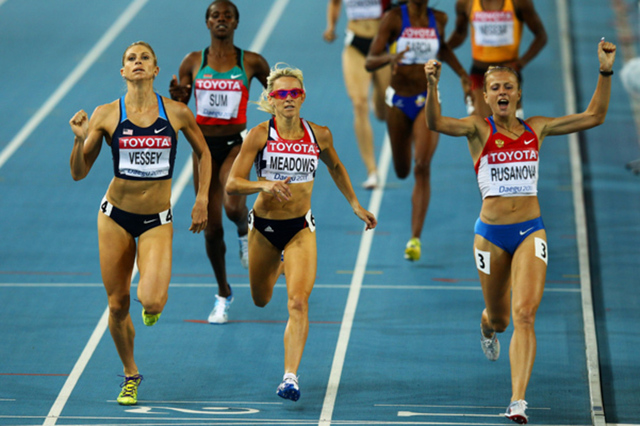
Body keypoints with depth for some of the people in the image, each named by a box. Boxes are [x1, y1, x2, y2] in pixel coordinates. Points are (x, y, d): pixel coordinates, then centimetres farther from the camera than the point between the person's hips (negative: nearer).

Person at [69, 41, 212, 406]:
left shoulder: (177, 113, -5)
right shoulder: (106, 115, -6)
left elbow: (203, 153, 13)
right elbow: (79, 173, -3)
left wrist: (202, 199, 6)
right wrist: (81, 139, -20)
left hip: (157, 221, -1)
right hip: (116, 216, 1)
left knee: (152, 301, -20)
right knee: (118, 304, 5)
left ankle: (154, 304, 19)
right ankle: (131, 375, 28)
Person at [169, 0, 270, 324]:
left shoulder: (251, 63, -2)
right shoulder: (193, 62, 2)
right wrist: (176, 96, -16)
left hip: (236, 144, -2)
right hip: (204, 146, 2)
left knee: (232, 206, -30)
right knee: (212, 228, 4)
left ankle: (245, 231, 8)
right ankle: (223, 294, 23)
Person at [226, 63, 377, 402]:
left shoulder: (319, 135, -5)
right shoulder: (260, 135, -12)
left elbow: (335, 168, 17)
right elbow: (232, 184, -14)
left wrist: (355, 205, 18)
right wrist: (264, 184, -31)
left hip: (300, 228, -1)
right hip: (264, 225, 1)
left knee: (298, 302, -18)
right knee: (261, 299, 21)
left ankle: (291, 376, -19)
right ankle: (279, 268, 59)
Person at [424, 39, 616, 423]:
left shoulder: (536, 129, 6)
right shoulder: (479, 129, -3)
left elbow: (594, 116, 8)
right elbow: (437, 122, -22)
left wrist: (606, 72, -3)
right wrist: (433, 86, -40)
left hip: (530, 232, 1)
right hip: (492, 233, -1)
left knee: (525, 314, -16)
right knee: (499, 316, 15)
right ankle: (489, 325, 56)